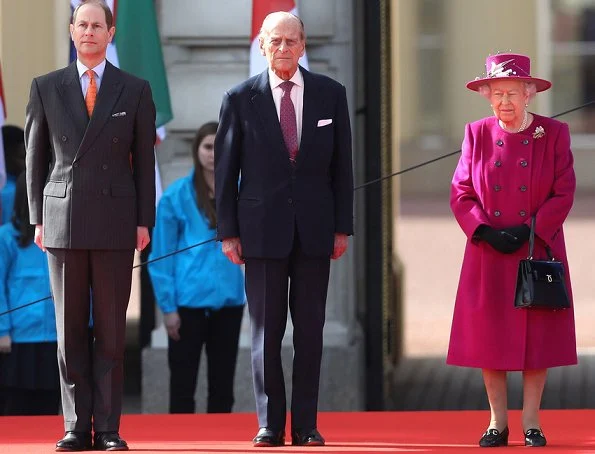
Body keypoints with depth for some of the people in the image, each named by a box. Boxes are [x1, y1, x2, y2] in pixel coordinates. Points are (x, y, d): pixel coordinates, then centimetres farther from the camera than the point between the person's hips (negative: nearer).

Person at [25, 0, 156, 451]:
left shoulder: (135, 90, 6)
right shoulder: (46, 88, 8)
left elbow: (144, 160, 6)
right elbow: (36, 157, 9)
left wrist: (144, 221, 0)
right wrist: (39, 218, 4)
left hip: (114, 223, -1)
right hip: (62, 222, 1)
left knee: (111, 330, 0)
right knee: (70, 329, 2)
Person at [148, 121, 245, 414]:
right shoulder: (178, 195, -5)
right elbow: (161, 255, -4)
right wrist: (168, 307, -8)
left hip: (229, 302, 4)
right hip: (189, 302, -4)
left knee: (222, 385, 10)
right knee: (183, 385, 2)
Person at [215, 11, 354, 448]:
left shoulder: (330, 94, 5)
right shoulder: (241, 99, 0)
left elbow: (341, 165, 7)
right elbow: (225, 169, 3)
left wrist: (343, 227, 3)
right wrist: (228, 232, -1)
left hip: (314, 228, 1)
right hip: (262, 228, -1)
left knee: (310, 330, 2)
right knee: (266, 330, 1)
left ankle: (306, 425, 6)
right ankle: (270, 424, 6)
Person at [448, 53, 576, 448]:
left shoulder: (554, 134, 0)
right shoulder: (477, 134, 5)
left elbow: (563, 194, -3)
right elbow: (461, 194, 2)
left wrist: (529, 231, -14)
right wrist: (487, 232, -12)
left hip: (539, 250, -1)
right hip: (489, 254, 1)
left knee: (538, 337, 0)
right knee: (489, 337, 0)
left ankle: (531, 423, 7)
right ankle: (498, 423, 8)